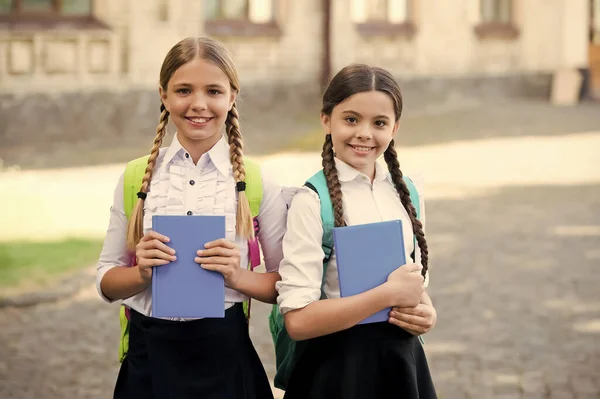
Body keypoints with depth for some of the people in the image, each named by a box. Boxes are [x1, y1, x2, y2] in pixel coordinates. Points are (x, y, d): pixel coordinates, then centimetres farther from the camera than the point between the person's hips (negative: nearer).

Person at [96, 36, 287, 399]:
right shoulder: (136, 179, 1)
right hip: (149, 356, 1)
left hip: (223, 355, -1)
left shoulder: (258, 184, -3)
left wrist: (238, 276, -17)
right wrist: (142, 273, -14)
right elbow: (106, 282, 6)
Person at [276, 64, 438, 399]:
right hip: (340, 368, -5)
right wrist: (390, 294, -19)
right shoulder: (313, 202, -14)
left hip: (402, 359, 5)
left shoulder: (405, 192, 3)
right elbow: (298, 320, -20)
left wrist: (427, 313, -6)